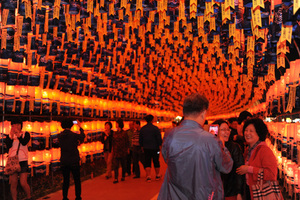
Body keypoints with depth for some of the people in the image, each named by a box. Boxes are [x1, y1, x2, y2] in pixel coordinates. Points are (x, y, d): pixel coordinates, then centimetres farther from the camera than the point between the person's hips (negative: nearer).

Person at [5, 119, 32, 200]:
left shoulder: (25, 134, 6)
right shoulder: (9, 136, 10)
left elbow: (24, 143, -14)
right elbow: (8, 146, -8)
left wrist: (18, 134, -19)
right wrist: (11, 135, -15)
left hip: (23, 161, -2)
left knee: (23, 183, -7)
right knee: (13, 184, 2)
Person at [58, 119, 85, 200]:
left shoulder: (60, 136, -3)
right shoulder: (74, 135, -14)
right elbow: (82, 136, 8)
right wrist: (80, 127, 23)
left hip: (64, 162, 3)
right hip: (74, 161, -3)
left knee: (65, 181, 12)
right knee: (77, 180, 10)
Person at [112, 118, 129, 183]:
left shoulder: (124, 133, -2)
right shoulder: (115, 133, 9)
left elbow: (127, 142, 0)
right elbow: (113, 142, 14)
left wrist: (127, 149, -3)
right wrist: (113, 149, 10)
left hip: (123, 151, -3)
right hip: (116, 151, 3)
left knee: (123, 165, 9)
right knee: (115, 165, -7)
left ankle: (123, 176, 25)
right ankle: (116, 178, -10)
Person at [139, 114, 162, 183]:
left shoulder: (142, 129, 4)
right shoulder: (155, 128, -9)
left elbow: (140, 139, 11)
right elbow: (159, 138, -9)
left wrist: (142, 146, 20)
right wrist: (160, 145, -1)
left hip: (146, 148, 3)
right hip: (155, 148, -3)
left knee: (147, 162, 4)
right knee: (156, 161, 10)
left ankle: (148, 176, -4)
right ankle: (157, 175, 22)